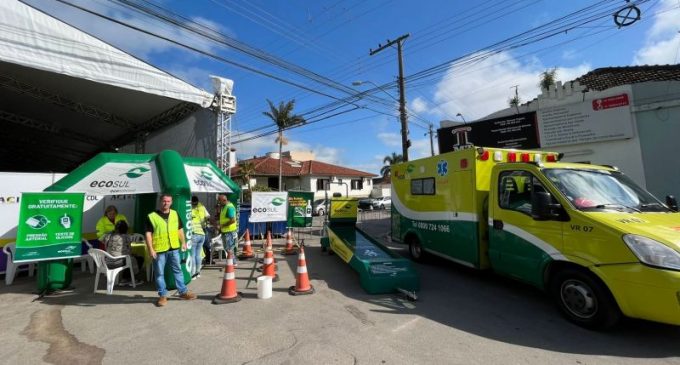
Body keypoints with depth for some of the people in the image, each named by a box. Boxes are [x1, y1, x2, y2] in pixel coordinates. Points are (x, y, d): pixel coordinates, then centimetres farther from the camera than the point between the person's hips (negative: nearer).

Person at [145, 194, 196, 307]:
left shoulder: (175, 214, 8)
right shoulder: (152, 216, -6)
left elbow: (180, 229, 14)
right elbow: (148, 234, -8)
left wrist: (183, 242, 9)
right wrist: (150, 249, -13)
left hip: (174, 248, 4)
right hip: (159, 249, -3)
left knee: (177, 270, 12)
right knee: (159, 273, 7)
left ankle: (183, 292, 22)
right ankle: (163, 295, 20)